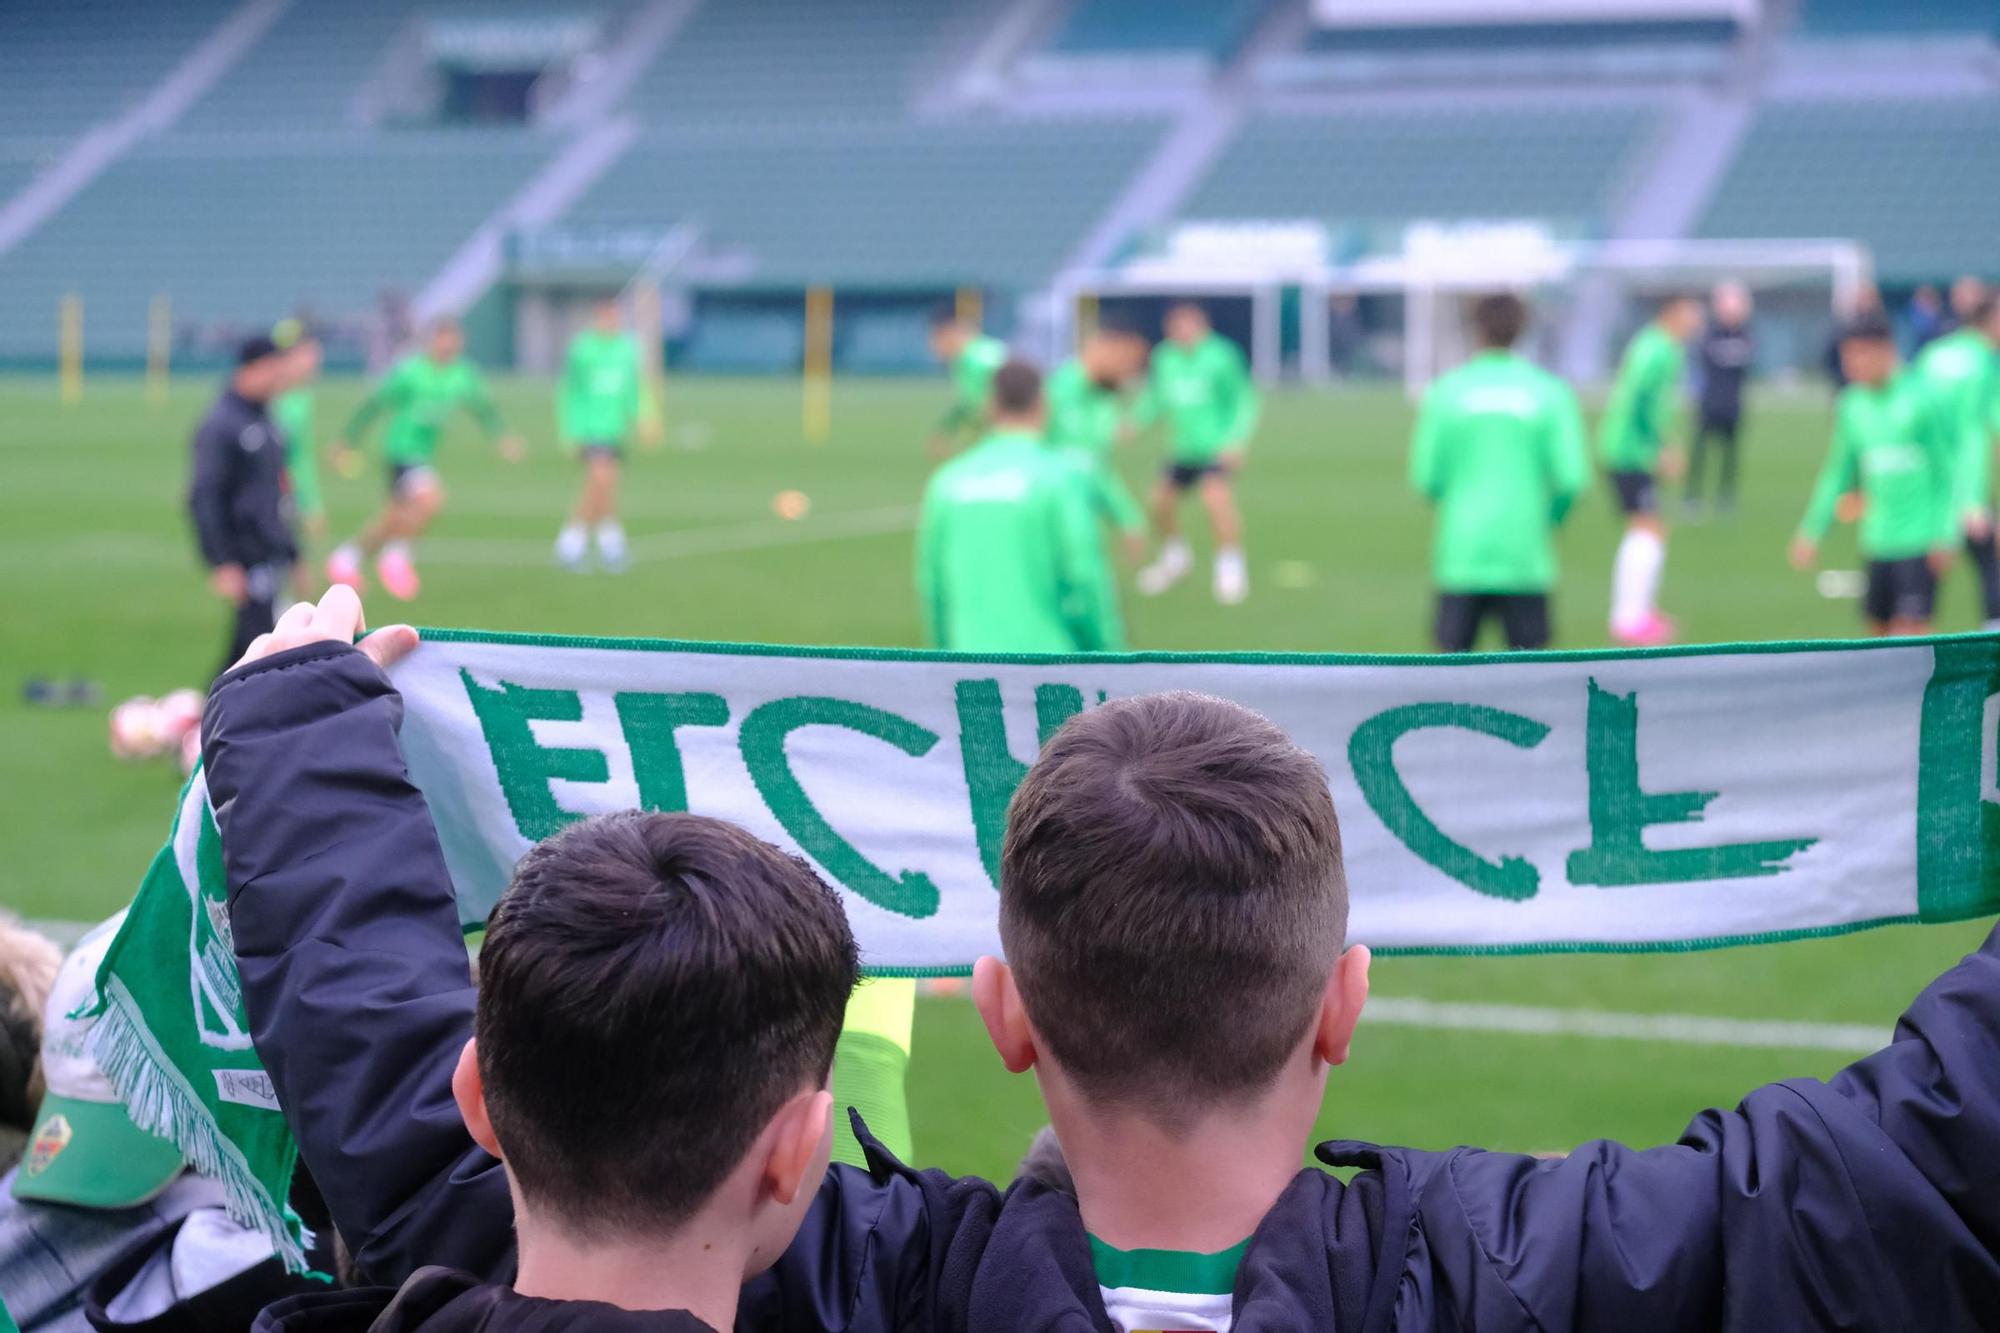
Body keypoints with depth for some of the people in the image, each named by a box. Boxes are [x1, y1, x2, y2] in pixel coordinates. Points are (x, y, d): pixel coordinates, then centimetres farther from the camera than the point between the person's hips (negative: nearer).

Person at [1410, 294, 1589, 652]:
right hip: (1525, 556, 0)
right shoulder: (1550, 391, 0)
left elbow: (1426, 478, -2)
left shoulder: (1446, 390, 0)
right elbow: (1570, 478, -5)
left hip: (1460, 553, 0)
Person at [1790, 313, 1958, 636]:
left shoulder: (1921, 397, -8)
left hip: (1922, 537, -5)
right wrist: (1812, 531, 14)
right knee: (1881, 626, 7)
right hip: (1878, 538, 5)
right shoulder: (1851, 405, 7)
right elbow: (1838, 472, 17)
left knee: (1913, 625, -12)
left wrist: (1945, 534, -9)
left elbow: (1948, 467, -5)